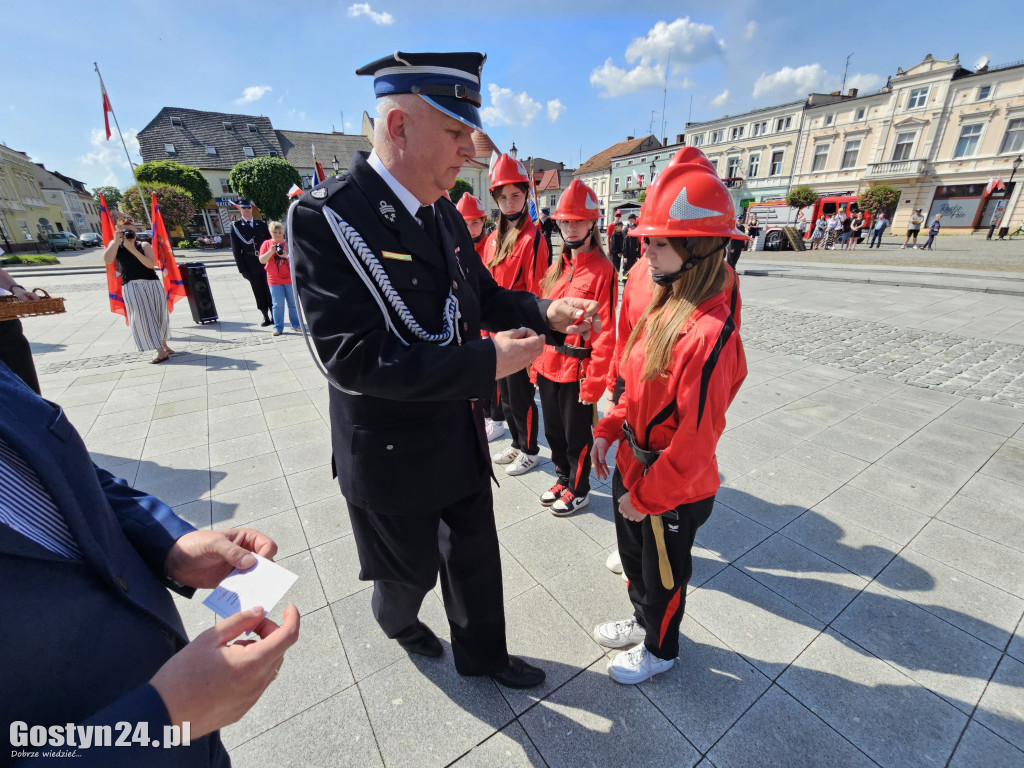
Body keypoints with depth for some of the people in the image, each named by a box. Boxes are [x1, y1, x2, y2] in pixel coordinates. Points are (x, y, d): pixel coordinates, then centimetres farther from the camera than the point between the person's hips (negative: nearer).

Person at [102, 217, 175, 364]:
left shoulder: (144, 245, 8)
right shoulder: (115, 245, 13)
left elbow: (151, 264, -8)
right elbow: (107, 259, -7)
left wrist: (133, 249, -14)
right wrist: (117, 241, -9)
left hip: (153, 284, 1)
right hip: (132, 287, 0)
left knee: (159, 316, 9)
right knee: (142, 317, -13)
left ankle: (164, 345, 31)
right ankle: (161, 352, -17)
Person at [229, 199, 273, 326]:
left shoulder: (262, 224, 11)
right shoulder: (235, 226, 5)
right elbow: (236, 249, 0)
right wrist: (242, 269, -8)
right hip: (251, 266, -1)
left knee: (269, 291, 2)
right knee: (259, 292, 4)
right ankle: (266, 317, 10)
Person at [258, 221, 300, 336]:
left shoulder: (288, 243, 6)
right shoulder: (266, 243, 6)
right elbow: (262, 260, -1)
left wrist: (286, 256, -17)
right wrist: (271, 251, -15)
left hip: (290, 279, 1)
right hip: (274, 280, 0)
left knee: (293, 303, 7)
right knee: (278, 304, -3)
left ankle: (295, 324, 18)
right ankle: (278, 327, 2)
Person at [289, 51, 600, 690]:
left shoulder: (445, 216, 2)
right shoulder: (327, 215, -21)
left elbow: (485, 295, 10)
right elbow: (352, 357, -30)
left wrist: (546, 314, -10)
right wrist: (487, 363, -30)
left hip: (463, 438, 6)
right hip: (393, 453, -6)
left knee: (475, 555, 22)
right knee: (411, 570, 21)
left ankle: (482, 654, 51)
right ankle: (394, 616, 60)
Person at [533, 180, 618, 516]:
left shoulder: (602, 270, -12)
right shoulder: (557, 267, 10)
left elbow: (605, 333, -15)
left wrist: (594, 382, -16)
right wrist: (538, 361, 9)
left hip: (579, 370, -6)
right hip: (549, 367, 7)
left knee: (576, 435, 11)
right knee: (554, 430, 20)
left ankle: (578, 490, 33)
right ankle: (563, 478, 42)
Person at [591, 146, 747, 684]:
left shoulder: (709, 335, -30)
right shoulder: (665, 306, -1)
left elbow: (694, 444, -26)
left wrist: (645, 497, -17)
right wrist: (609, 430, 3)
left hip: (674, 493, -8)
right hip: (633, 469, 8)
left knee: (663, 575, 19)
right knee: (634, 556, 28)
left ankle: (660, 650, 49)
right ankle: (643, 622, 57)